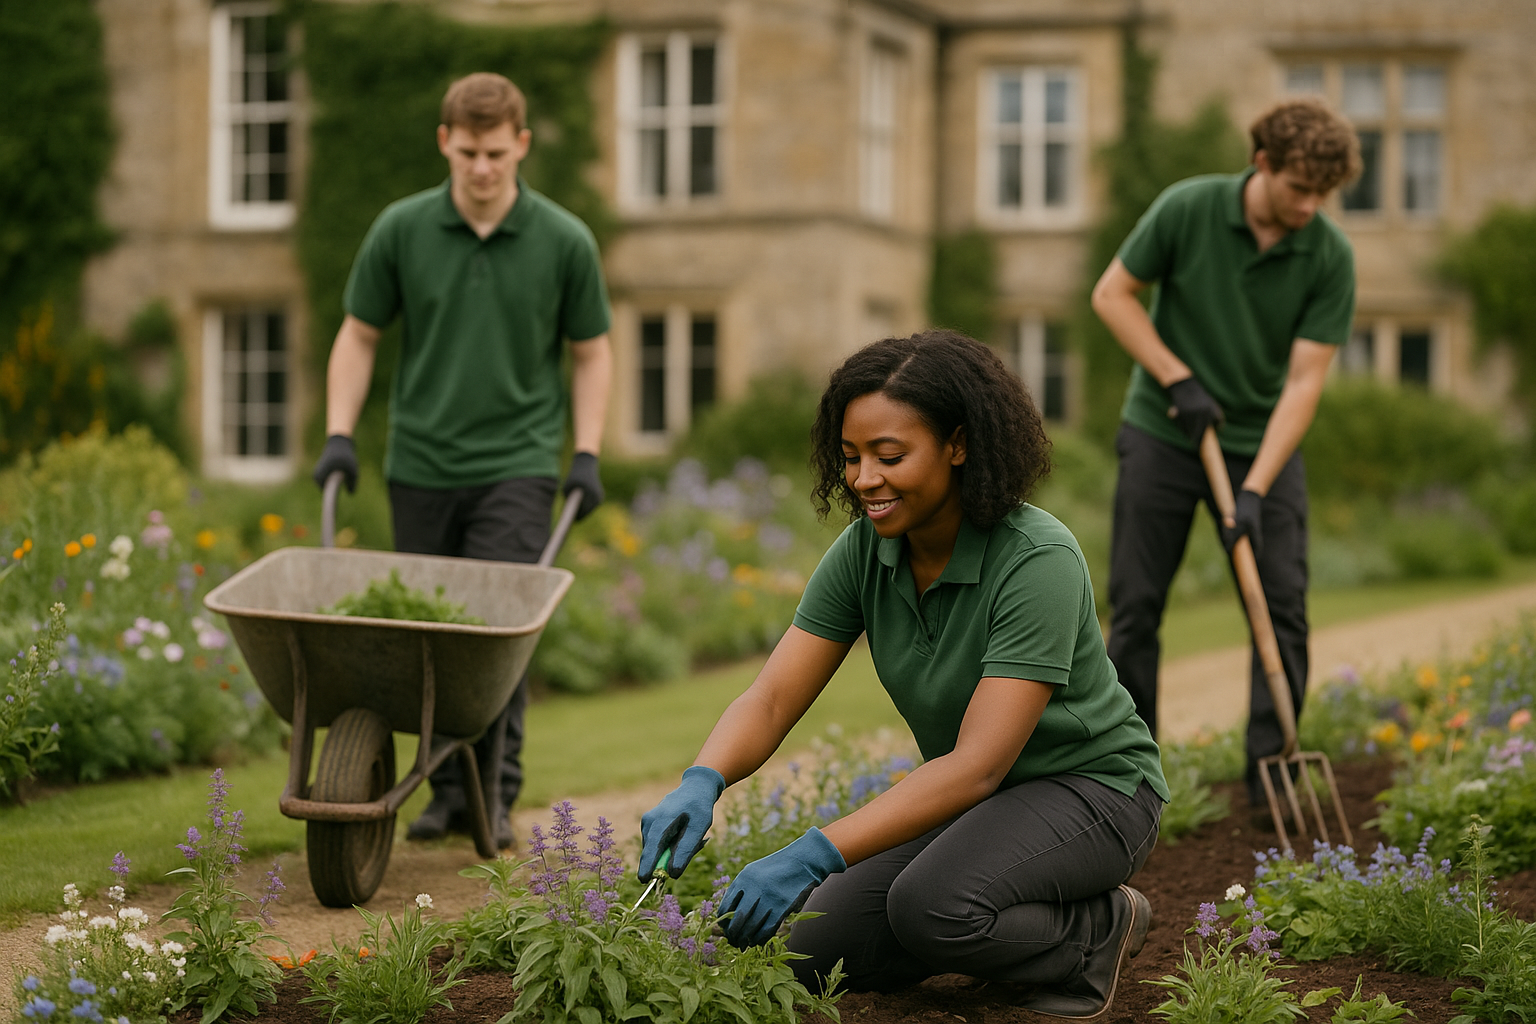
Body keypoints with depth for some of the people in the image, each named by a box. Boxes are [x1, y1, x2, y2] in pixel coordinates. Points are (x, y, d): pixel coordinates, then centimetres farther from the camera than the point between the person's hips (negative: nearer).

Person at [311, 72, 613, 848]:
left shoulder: (564, 242, -5)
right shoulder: (401, 230, -2)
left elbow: (592, 351, 6)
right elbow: (358, 336, 7)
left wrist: (587, 455, -3)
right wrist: (339, 435, -1)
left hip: (517, 464, -2)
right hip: (421, 464, 2)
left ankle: (496, 793, 0)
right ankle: (447, 788, 21)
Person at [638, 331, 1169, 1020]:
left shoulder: (1038, 561, -29)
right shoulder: (864, 551, -9)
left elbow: (979, 764, -33)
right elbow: (770, 700, -11)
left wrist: (816, 854, -41)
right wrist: (701, 784, -34)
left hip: (1089, 787, -7)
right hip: (969, 798, 7)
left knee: (931, 906, -33)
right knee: (821, 952, -7)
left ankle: (1098, 928, -4)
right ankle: (1014, 923, 15)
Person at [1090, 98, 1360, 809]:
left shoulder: (1330, 257, -13)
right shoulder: (1187, 209, -15)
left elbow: (1304, 380, -15)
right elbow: (1112, 294, -4)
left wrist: (1255, 491, -22)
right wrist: (1176, 378, -14)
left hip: (1263, 442, 1)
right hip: (1164, 432, -1)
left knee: (1282, 605, -6)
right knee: (1136, 604, 0)